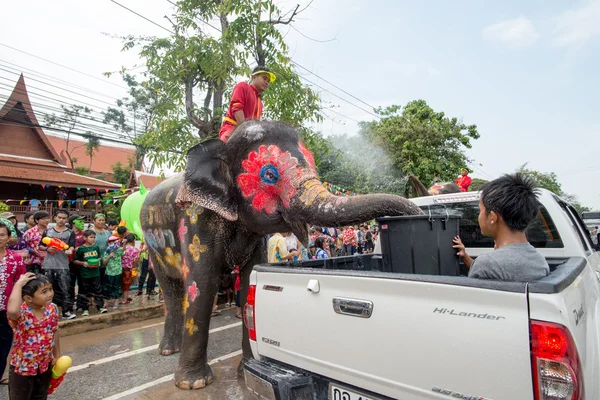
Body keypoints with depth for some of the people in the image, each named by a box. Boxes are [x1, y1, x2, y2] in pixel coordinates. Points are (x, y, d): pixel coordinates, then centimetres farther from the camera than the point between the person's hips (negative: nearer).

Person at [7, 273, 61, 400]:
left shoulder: (52, 309, -11)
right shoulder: (21, 313, -28)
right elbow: (12, 310, -56)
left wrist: (57, 356, 11)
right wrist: (19, 284, -44)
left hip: (45, 365, 4)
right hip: (22, 368, -4)